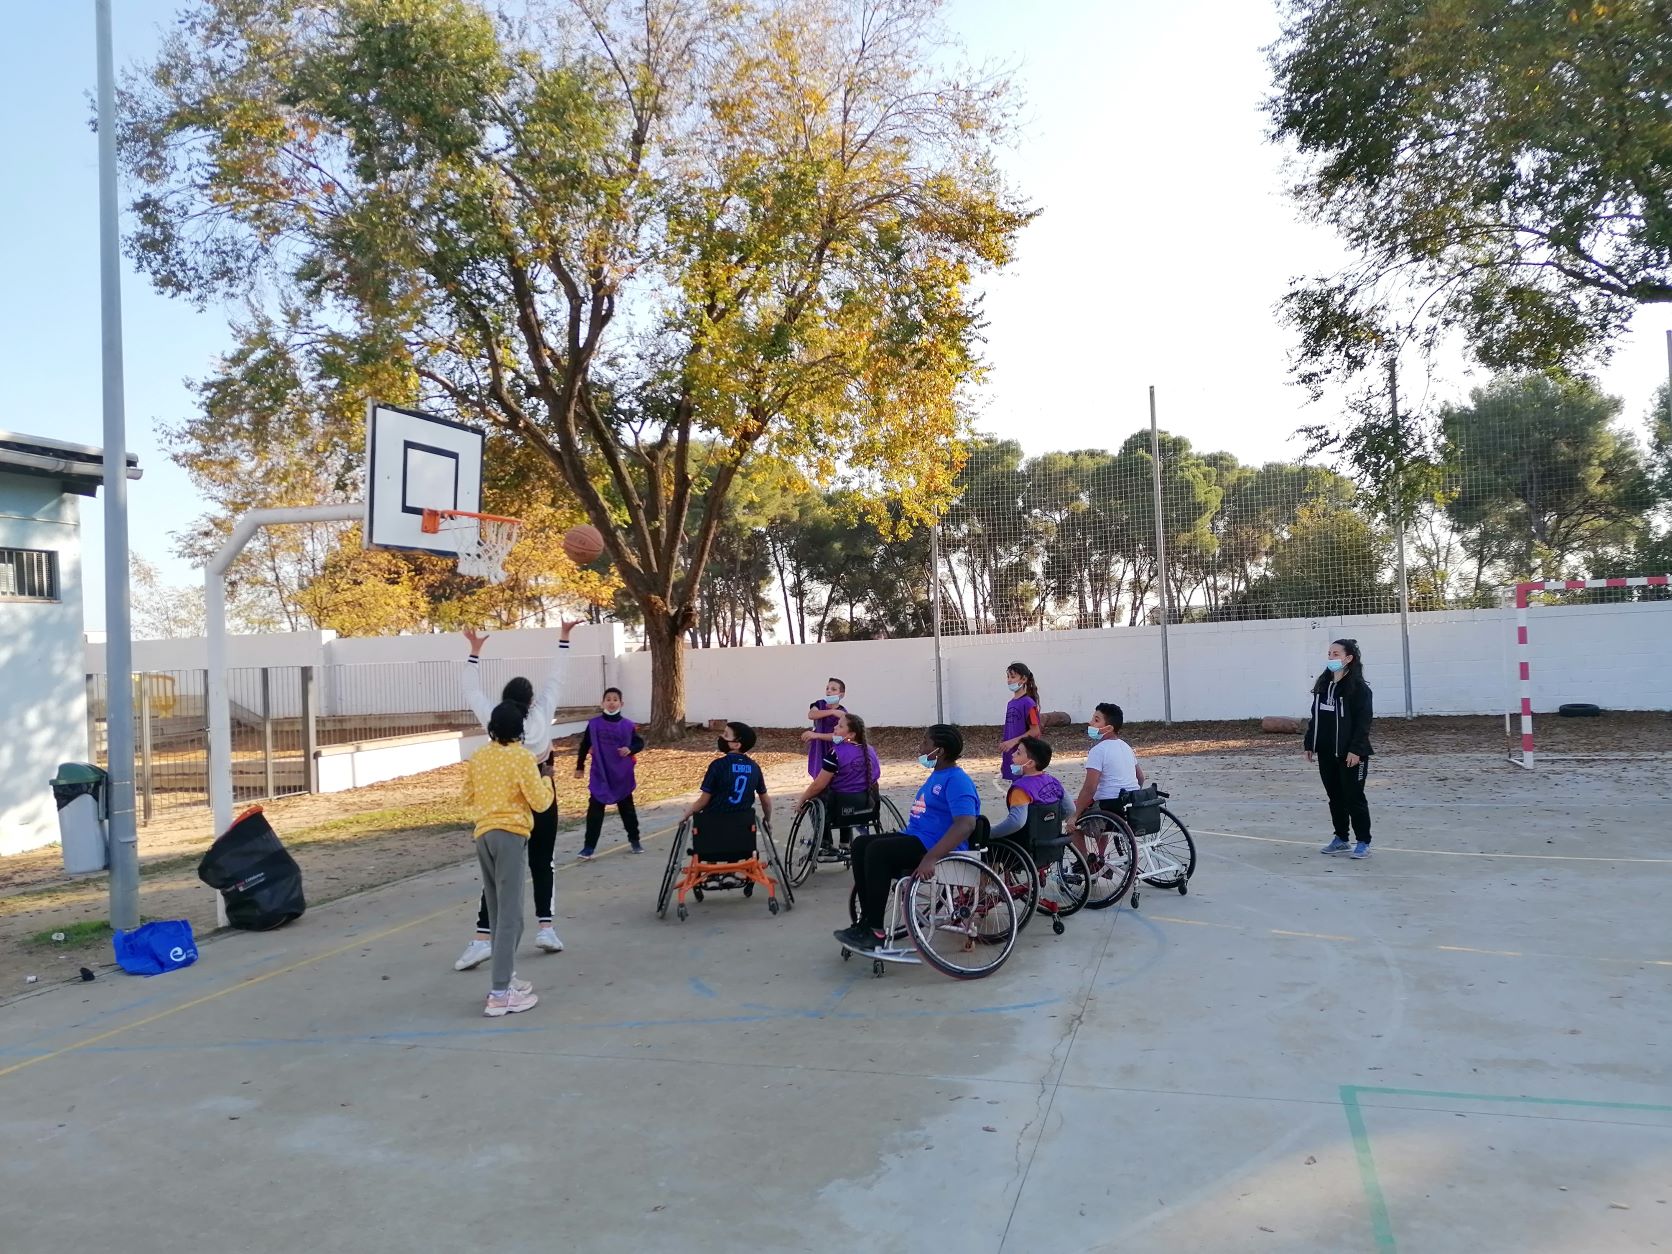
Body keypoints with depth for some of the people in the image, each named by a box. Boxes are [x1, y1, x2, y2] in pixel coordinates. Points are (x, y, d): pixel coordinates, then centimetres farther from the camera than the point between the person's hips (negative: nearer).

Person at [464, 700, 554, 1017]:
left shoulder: (477, 757, 9)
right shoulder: (522, 757, -9)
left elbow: (468, 797, 19)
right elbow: (540, 802, -8)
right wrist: (546, 780, 9)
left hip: (483, 834, 7)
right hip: (510, 834, -7)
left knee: (496, 910, 17)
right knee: (510, 913, -6)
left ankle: (505, 977, 26)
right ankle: (501, 993, -8)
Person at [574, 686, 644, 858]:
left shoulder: (628, 725, -6)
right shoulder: (594, 724, -5)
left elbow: (640, 743, 2)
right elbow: (584, 746, 4)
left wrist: (630, 749, -20)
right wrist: (580, 767, 7)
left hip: (622, 776, 1)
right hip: (600, 775, 0)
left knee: (627, 808, 13)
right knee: (595, 810, -1)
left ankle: (634, 840, 29)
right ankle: (589, 846, 4)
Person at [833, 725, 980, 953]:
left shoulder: (957, 780, -14)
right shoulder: (937, 776, 19)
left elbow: (966, 824, -28)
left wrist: (931, 858, -36)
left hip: (936, 846, -10)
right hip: (915, 838, 10)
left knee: (877, 850, -26)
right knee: (861, 843, -1)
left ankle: (875, 932, -20)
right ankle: (866, 920, -3)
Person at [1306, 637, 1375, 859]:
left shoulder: (1358, 687, -11)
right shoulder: (1322, 684, 9)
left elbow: (1364, 721, -14)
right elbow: (1315, 716, 13)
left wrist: (1356, 750, -19)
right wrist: (1310, 744, 11)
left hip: (1350, 753, -6)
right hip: (1326, 753, 7)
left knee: (1354, 797, 0)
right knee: (1335, 797, 14)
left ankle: (1363, 842, 10)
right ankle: (1341, 839, 24)